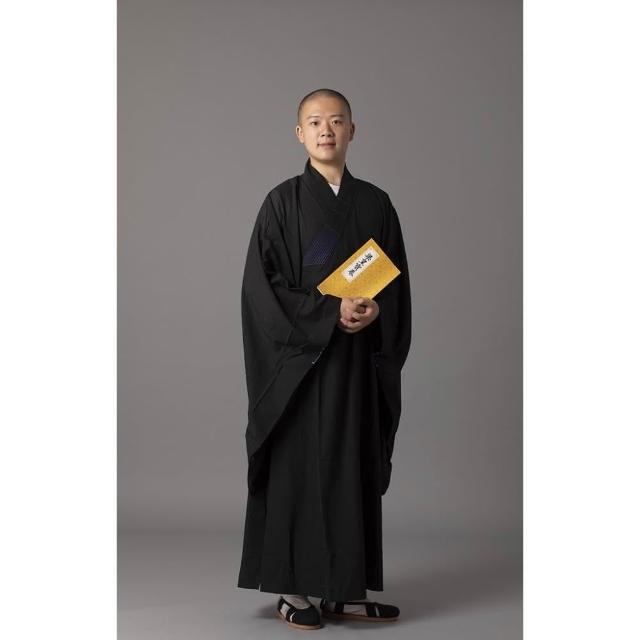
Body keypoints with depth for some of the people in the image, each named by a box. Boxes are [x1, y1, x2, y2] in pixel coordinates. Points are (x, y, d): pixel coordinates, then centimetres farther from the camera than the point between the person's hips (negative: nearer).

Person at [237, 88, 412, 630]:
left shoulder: (375, 203, 8)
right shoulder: (283, 202, -2)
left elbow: (398, 282, 9)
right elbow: (262, 283, -8)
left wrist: (375, 312, -13)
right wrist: (329, 313, -17)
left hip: (359, 361, 3)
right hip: (299, 357, -3)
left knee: (354, 466, 5)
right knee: (297, 464, -1)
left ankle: (345, 588, 15)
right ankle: (292, 588, 10)